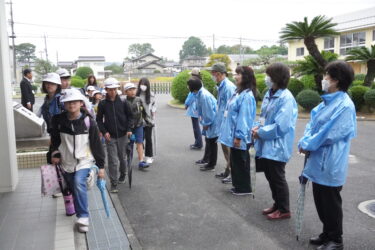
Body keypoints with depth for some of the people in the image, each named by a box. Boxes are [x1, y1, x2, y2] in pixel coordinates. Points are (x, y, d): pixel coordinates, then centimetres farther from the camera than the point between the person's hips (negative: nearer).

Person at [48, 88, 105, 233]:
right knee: (73, 190, 12)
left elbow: (96, 144, -6)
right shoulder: (58, 121, -3)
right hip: (66, 163, 4)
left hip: (84, 161, -4)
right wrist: (54, 153, -2)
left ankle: (83, 217, -18)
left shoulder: (89, 122, -10)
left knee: (79, 183, -26)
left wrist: (101, 165, -6)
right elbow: (54, 139, 14)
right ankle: (82, 214, 34)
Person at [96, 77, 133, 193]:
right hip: (110, 136, -1)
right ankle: (113, 184, 5)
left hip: (123, 135, 1)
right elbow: (99, 119, 4)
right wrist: (104, 131, -7)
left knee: (123, 157, 15)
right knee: (113, 161, -4)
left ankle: (122, 175, 40)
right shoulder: (102, 104, -2)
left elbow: (130, 116, 6)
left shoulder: (123, 102, -2)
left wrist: (129, 129, -4)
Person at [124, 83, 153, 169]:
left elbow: (144, 112, 12)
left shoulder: (139, 100, 1)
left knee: (139, 143, -4)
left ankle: (141, 162, -5)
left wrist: (148, 120, 15)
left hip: (138, 125, 1)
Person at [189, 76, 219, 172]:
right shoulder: (199, 93, -2)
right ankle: (206, 158, 43)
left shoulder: (204, 95, -30)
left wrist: (206, 123, -14)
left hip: (212, 123, -9)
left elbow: (209, 112, -25)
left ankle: (211, 165, 16)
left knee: (212, 143, 3)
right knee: (208, 141, 24)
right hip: (207, 122, 9)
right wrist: (202, 119, 7)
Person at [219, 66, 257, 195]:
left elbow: (244, 117, -22)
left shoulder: (247, 95, -19)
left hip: (240, 136, -9)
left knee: (241, 161, 4)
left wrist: (238, 136, -21)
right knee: (234, 160, 17)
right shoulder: (238, 92, 11)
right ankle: (238, 185, 30)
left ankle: (244, 188, 18)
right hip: (234, 134, 9)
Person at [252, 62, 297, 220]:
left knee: (277, 178, 5)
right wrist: (258, 127, -2)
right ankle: (277, 204, 36)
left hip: (277, 146, -8)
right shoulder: (269, 94, 7)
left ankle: (284, 210, 23)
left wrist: (260, 133, -15)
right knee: (270, 176, 19)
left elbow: (281, 126, -24)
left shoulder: (286, 98, -20)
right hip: (266, 145, 8)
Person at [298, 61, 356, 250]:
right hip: (319, 162, 9)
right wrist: (305, 141, -5)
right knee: (320, 202, 19)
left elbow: (329, 135, -22)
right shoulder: (327, 101, 9)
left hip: (330, 165, -9)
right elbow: (312, 124, 12)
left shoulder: (345, 105, -19)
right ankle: (327, 234, 36)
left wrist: (307, 145, -12)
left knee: (331, 203, 6)